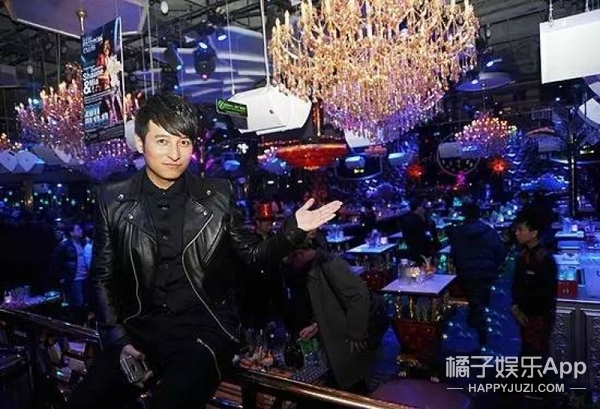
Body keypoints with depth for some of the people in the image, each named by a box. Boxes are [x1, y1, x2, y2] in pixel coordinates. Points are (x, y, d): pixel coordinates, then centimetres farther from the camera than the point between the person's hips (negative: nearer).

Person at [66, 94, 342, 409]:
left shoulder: (217, 196, 1)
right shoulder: (113, 201, 4)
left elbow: (253, 255, 8)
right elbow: (102, 279, 7)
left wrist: (293, 229, -9)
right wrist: (119, 341, -5)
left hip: (204, 329, -2)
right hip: (139, 330, 3)